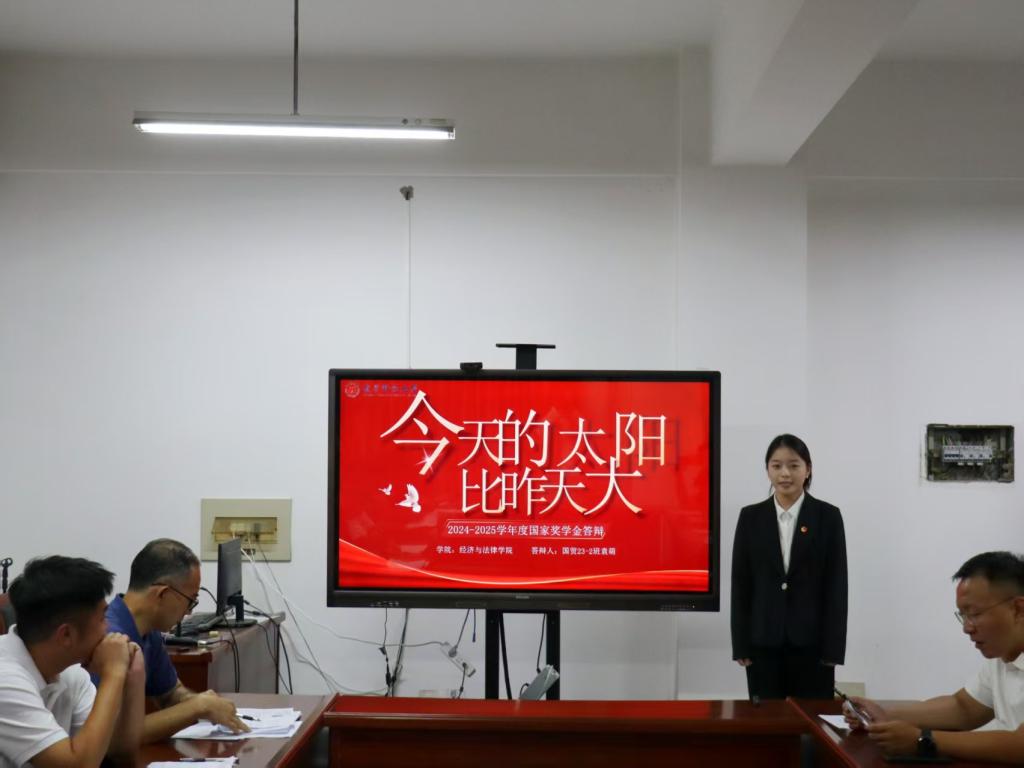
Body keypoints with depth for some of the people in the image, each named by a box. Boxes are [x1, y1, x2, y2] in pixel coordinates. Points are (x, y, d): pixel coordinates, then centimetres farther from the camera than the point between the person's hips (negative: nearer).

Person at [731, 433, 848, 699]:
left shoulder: (828, 516, 1)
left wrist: (833, 648, -6)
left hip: (811, 641, -1)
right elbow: (740, 582, 4)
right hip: (763, 641, 1)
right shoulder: (751, 517, 5)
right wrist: (741, 644, -1)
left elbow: (837, 584, -1)